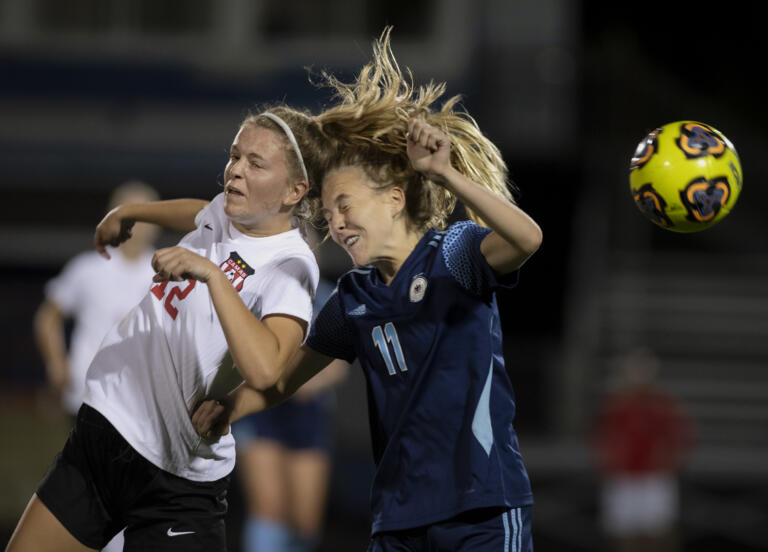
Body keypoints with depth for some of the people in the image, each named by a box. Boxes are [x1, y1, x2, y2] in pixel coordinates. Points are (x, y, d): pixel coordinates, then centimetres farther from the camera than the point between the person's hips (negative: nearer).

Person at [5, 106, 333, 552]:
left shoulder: (290, 267, -19)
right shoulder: (228, 213, 5)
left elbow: (265, 371, -37)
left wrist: (213, 276, -36)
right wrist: (129, 212, 43)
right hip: (100, 431, 8)